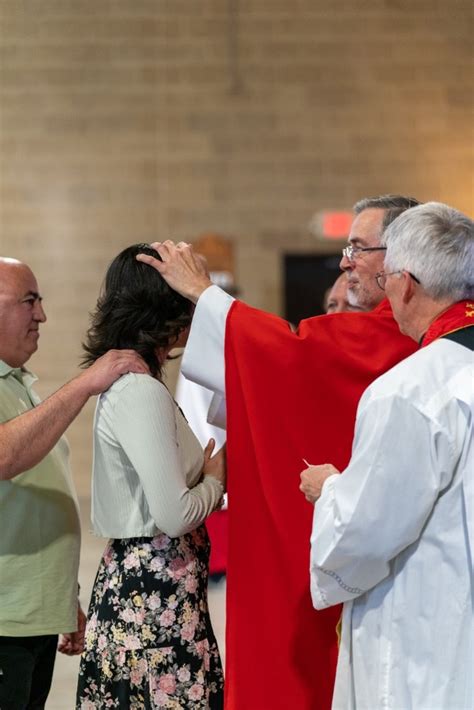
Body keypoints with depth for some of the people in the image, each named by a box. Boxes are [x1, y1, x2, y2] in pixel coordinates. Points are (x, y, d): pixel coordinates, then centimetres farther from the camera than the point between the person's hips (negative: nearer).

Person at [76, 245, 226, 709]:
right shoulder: (142, 392, -17)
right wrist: (214, 480, -3)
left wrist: (206, 477, 7)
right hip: (155, 591, -10)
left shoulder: (129, 383, 12)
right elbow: (173, 515, -21)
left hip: (136, 583, 10)